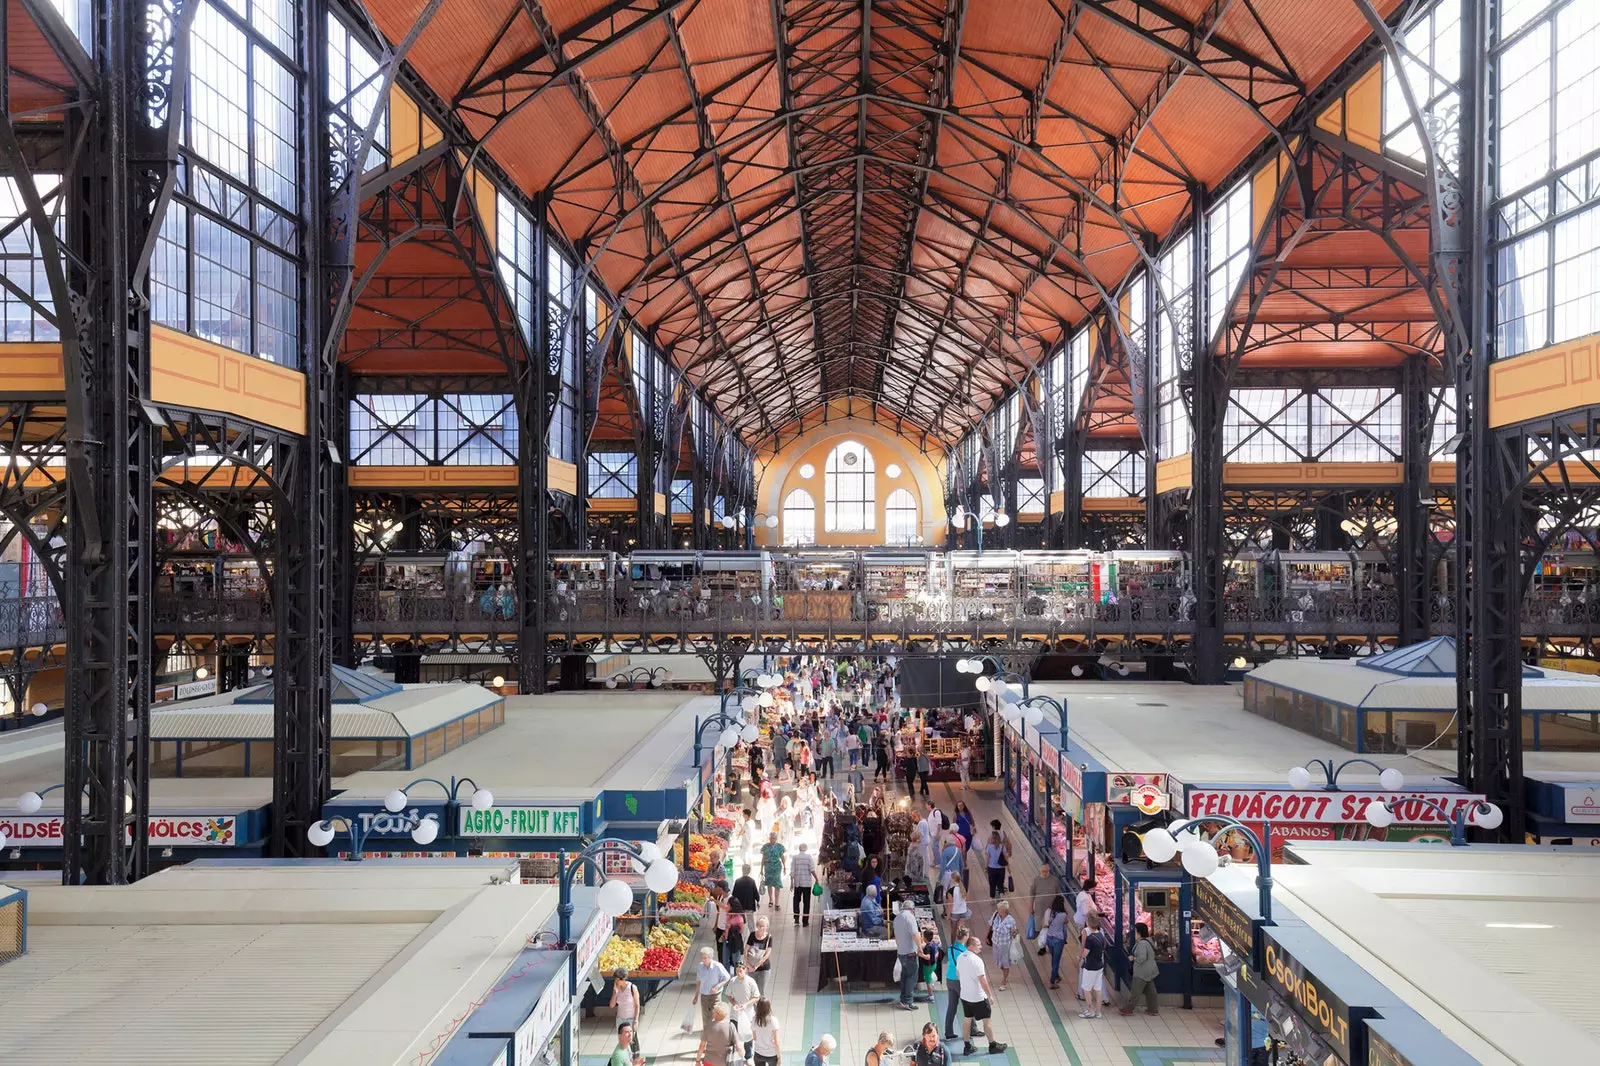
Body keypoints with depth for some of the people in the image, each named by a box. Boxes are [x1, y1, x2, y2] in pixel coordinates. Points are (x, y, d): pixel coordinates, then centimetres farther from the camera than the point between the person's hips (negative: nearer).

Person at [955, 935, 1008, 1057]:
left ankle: (967, 1047, 21)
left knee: (967, 1019, 15)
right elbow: (982, 980, -23)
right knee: (987, 1020, 8)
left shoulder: (961, 957, 0)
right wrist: (989, 995, -13)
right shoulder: (976, 960, -25)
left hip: (965, 995, 7)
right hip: (978, 997, -7)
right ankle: (993, 1045, 19)